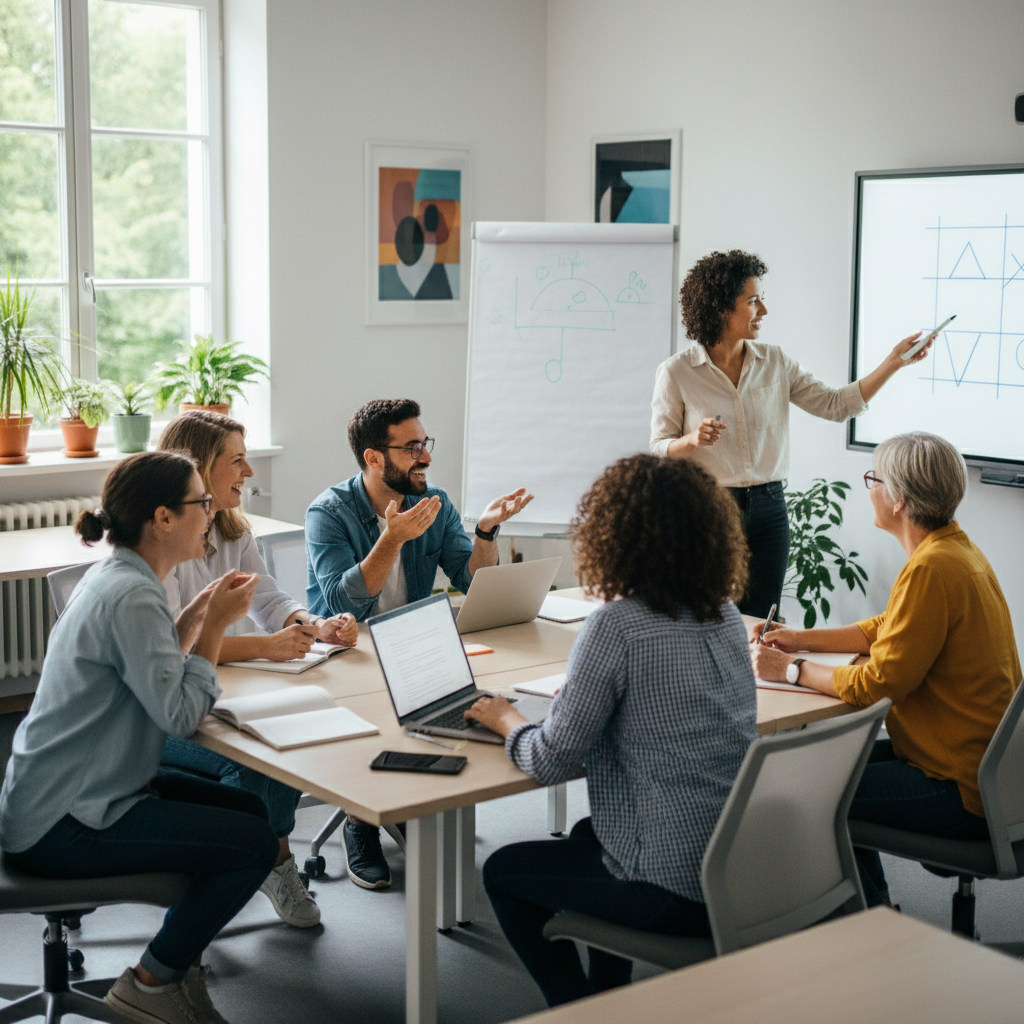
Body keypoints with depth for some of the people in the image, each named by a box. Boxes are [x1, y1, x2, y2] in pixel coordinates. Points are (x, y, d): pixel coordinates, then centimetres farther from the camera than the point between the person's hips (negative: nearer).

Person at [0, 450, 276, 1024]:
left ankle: (178, 958, 22)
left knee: (250, 810, 13)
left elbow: (150, 665, 14)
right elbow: (180, 713, -25)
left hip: (66, 791, 11)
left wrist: (199, 614, 5)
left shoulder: (116, 577, 9)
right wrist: (216, 624, -15)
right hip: (60, 827, -11)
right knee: (254, 844, -14)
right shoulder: (131, 597, -23)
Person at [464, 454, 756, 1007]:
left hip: (677, 889, -8)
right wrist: (578, 692, 18)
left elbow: (552, 762, -14)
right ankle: (607, 993, 42)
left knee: (504, 872, 16)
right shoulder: (725, 614, 4)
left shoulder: (615, 626, -20)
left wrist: (507, 721, 5)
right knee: (588, 833, 34)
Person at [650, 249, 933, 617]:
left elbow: (836, 405, 6)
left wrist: (894, 362, 0)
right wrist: (693, 440, -21)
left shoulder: (775, 362, 7)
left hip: (768, 508, 4)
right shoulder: (676, 372, -4)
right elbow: (659, 449, 0)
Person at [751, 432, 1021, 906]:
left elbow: (878, 685, -23)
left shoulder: (932, 570, -24)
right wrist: (801, 639, 11)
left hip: (964, 792, -10)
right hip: (979, 763, 10)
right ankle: (872, 904, 26)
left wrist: (792, 670, -11)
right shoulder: (954, 548, 7)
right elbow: (886, 629, 19)